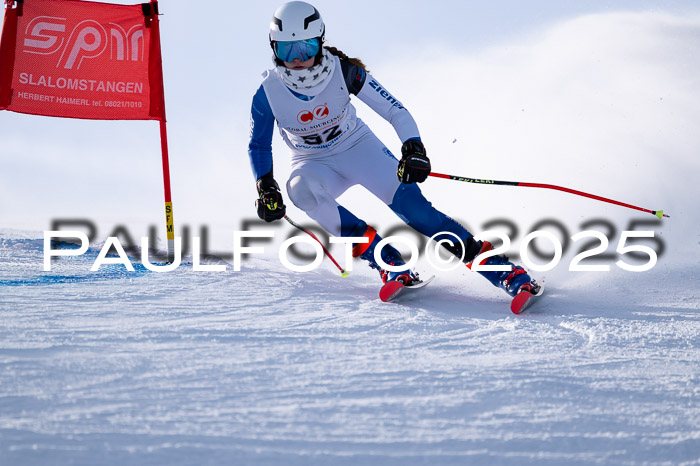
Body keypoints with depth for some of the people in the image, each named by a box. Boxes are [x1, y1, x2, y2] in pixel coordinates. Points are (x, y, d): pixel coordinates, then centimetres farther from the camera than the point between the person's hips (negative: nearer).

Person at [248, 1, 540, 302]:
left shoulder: (342, 71, -22)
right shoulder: (268, 93, -19)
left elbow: (394, 111, -17)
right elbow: (258, 146, -1)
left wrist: (413, 148, -33)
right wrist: (265, 189, -13)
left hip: (357, 147, -1)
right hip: (314, 164, 1)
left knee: (407, 198, -25)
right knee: (301, 190, -36)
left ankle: (500, 268, -25)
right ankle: (387, 262, -30)